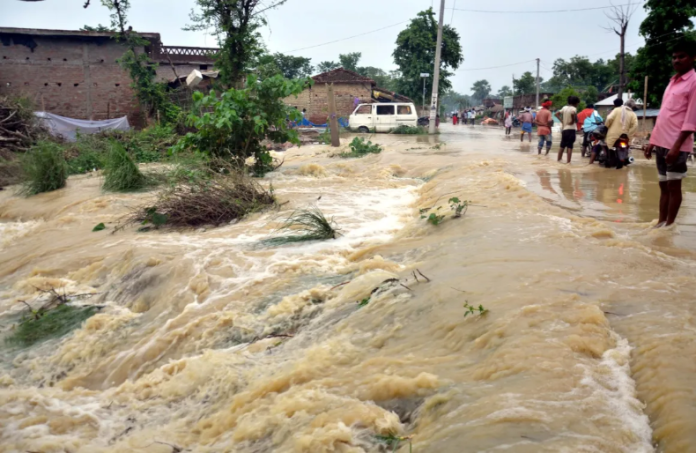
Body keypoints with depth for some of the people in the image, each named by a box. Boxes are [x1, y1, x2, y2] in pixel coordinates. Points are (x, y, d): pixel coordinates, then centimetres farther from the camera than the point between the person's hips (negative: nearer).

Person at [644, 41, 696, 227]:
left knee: (673, 186, -1)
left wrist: (677, 145, -20)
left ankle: (670, 225, 7)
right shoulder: (673, 81, 17)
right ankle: (661, 222, 20)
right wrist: (652, 141, 17)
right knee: (664, 185, 13)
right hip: (662, 142, 8)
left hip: (676, 144, -8)